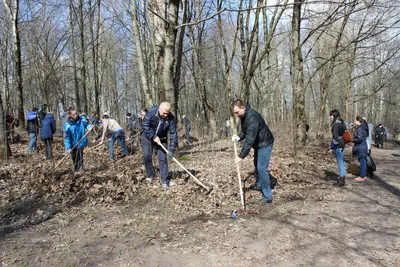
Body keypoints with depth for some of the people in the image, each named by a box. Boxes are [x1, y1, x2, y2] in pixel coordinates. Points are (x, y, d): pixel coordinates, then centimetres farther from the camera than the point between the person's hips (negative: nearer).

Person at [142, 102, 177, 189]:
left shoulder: (171, 118, -22)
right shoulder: (152, 112, -24)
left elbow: (173, 133, -22)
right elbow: (145, 125, -22)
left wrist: (172, 149, -27)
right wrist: (153, 136, -29)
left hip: (161, 139, 0)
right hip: (148, 137, 0)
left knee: (162, 159, -5)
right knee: (147, 157, -1)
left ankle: (164, 180, 0)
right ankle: (151, 176, 18)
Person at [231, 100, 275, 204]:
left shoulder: (252, 117, -32)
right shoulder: (244, 116, 0)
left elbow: (250, 139, -37)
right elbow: (246, 132, 13)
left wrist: (241, 156, -38)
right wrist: (239, 137, -9)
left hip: (264, 143, -10)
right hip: (258, 143, 10)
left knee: (262, 168, -12)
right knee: (257, 164, 23)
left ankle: (267, 196, -6)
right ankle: (260, 184, 44)